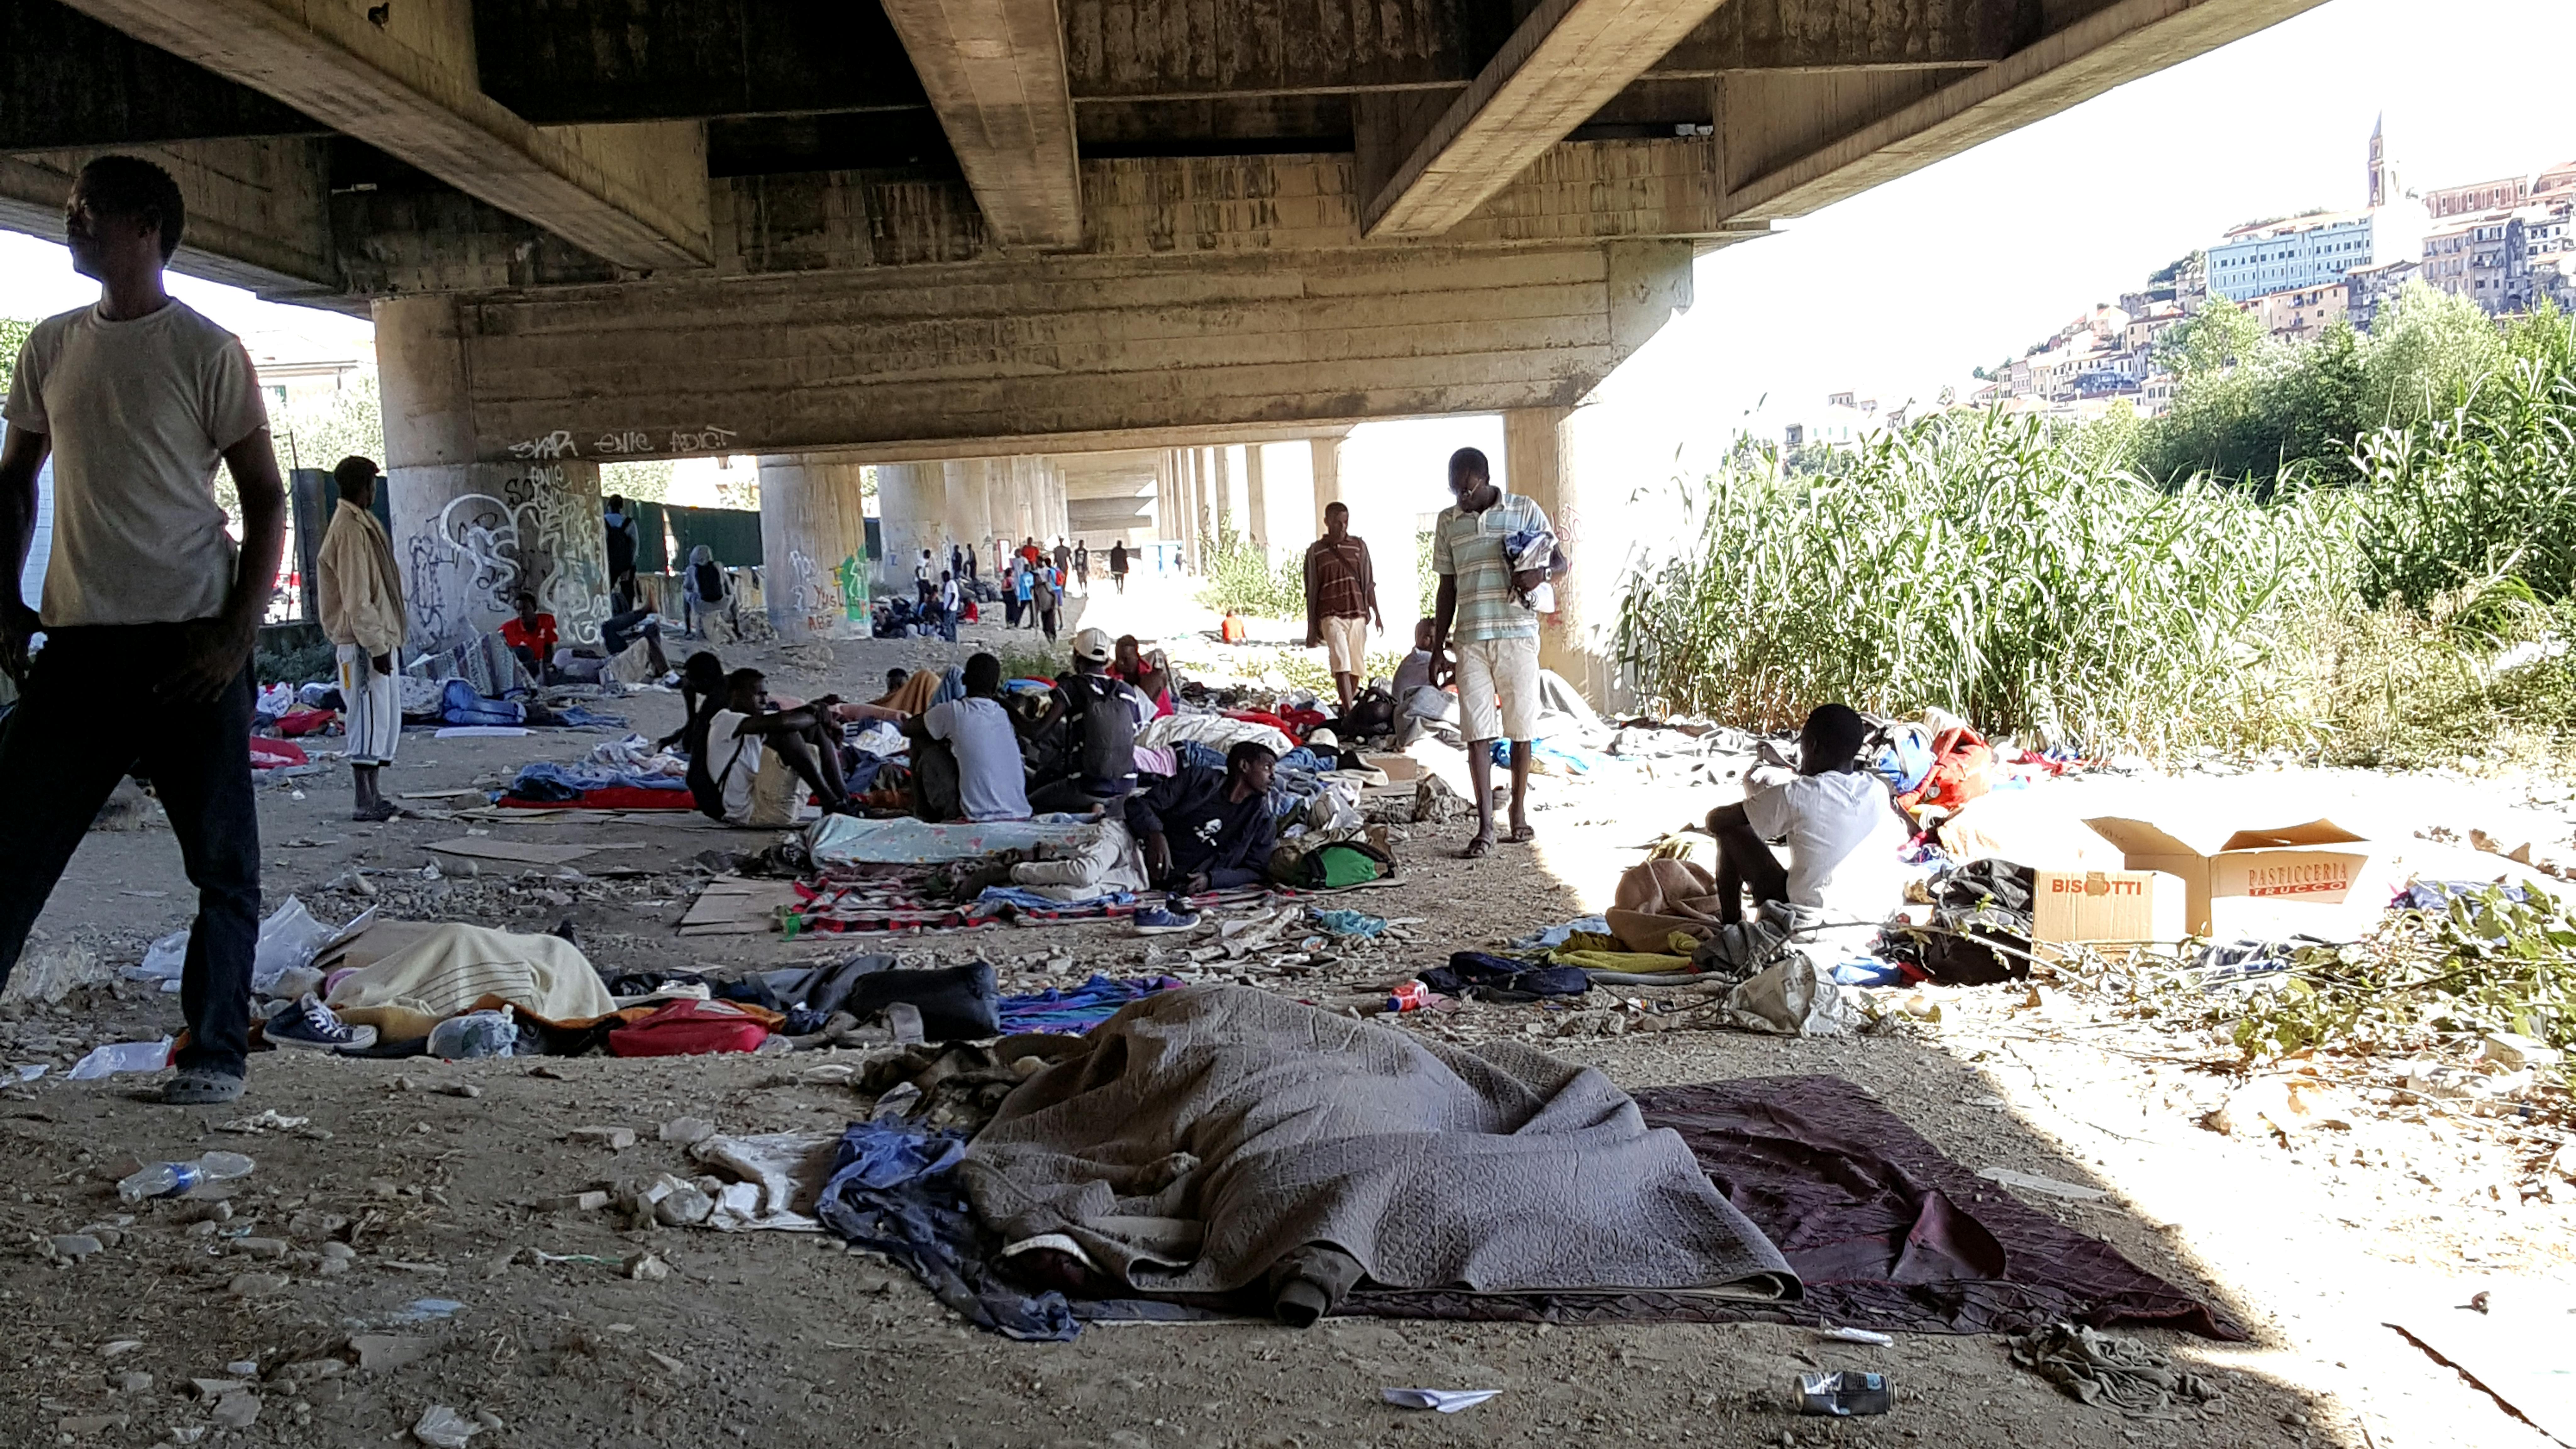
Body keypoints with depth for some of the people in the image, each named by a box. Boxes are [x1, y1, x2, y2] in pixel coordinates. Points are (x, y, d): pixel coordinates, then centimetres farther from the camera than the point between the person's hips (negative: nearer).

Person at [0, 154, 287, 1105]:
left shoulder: (207, 352, -2)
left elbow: (266, 501, -2)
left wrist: (237, 636, -11)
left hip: (190, 645, -4)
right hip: (78, 643, 5)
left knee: (224, 863, 0)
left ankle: (217, 1051, 11)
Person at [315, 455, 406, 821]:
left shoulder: (361, 524, 17)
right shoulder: (350, 530, -14)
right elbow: (356, 599, -19)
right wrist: (376, 646, -19)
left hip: (377, 639, 10)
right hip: (363, 643, -10)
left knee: (386, 718, 12)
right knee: (369, 718, -7)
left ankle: (373, 797, 17)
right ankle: (365, 802, -4)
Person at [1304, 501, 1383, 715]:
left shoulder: (1359, 546, 11)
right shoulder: (1315, 551, 5)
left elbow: (1369, 584, 14)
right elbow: (1311, 592, 7)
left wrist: (1377, 613, 8)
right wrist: (1312, 628, 5)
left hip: (1358, 615, 3)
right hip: (1332, 615, -3)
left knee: (1357, 666, 4)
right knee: (1341, 665, -16)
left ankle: (1351, 706, 21)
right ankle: (1349, 714, -23)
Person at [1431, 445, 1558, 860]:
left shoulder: (1524, 510, 2)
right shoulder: (1447, 522, 10)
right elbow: (1447, 587, 15)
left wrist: (1539, 574, -14)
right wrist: (1438, 644, 11)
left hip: (1517, 634, -2)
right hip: (1471, 639, 2)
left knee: (1520, 730, 5)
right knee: (1477, 734, -4)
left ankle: (1519, 814, 21)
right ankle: (1485, 829, -3)